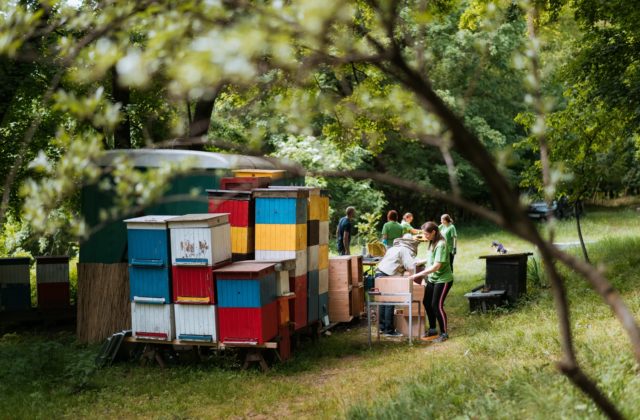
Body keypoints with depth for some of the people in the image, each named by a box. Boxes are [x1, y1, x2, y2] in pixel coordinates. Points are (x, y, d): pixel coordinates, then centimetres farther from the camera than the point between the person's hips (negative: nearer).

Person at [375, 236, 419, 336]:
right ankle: (389, 330, -1)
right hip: (386, 277, -9)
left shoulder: (394, 248, 22)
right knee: (390, 304, -4)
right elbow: (411, 266, -12)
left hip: (379, 273, 9)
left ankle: (382, 327, 23)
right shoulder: (405, 250, -4)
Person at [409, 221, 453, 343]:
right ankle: (432, 330, 25)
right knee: (426, 302, 10)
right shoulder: (432, 243, 3)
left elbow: (436, 266, -28)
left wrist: (418, 275, -28)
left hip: (443, 279, -8)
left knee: (437, 305, -5)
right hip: (432, 278, 8)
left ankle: (444, 333, 9)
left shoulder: (441, 245, -23)